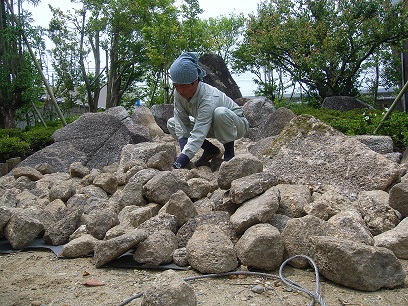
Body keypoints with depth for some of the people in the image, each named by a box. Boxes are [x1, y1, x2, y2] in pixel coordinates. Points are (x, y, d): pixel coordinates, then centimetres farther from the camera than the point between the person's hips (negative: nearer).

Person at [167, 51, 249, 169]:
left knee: (220, 113, -41)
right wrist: (184, 149, -27)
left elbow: (198, 134, -43)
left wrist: (181, 161, -49)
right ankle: (211, 150, 3)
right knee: (171, 123, -5)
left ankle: (229, 151, -15)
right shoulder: (179, 93, -17)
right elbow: (181, 121, -13)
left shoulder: (208, 99, -37)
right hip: (211, 126, 7)